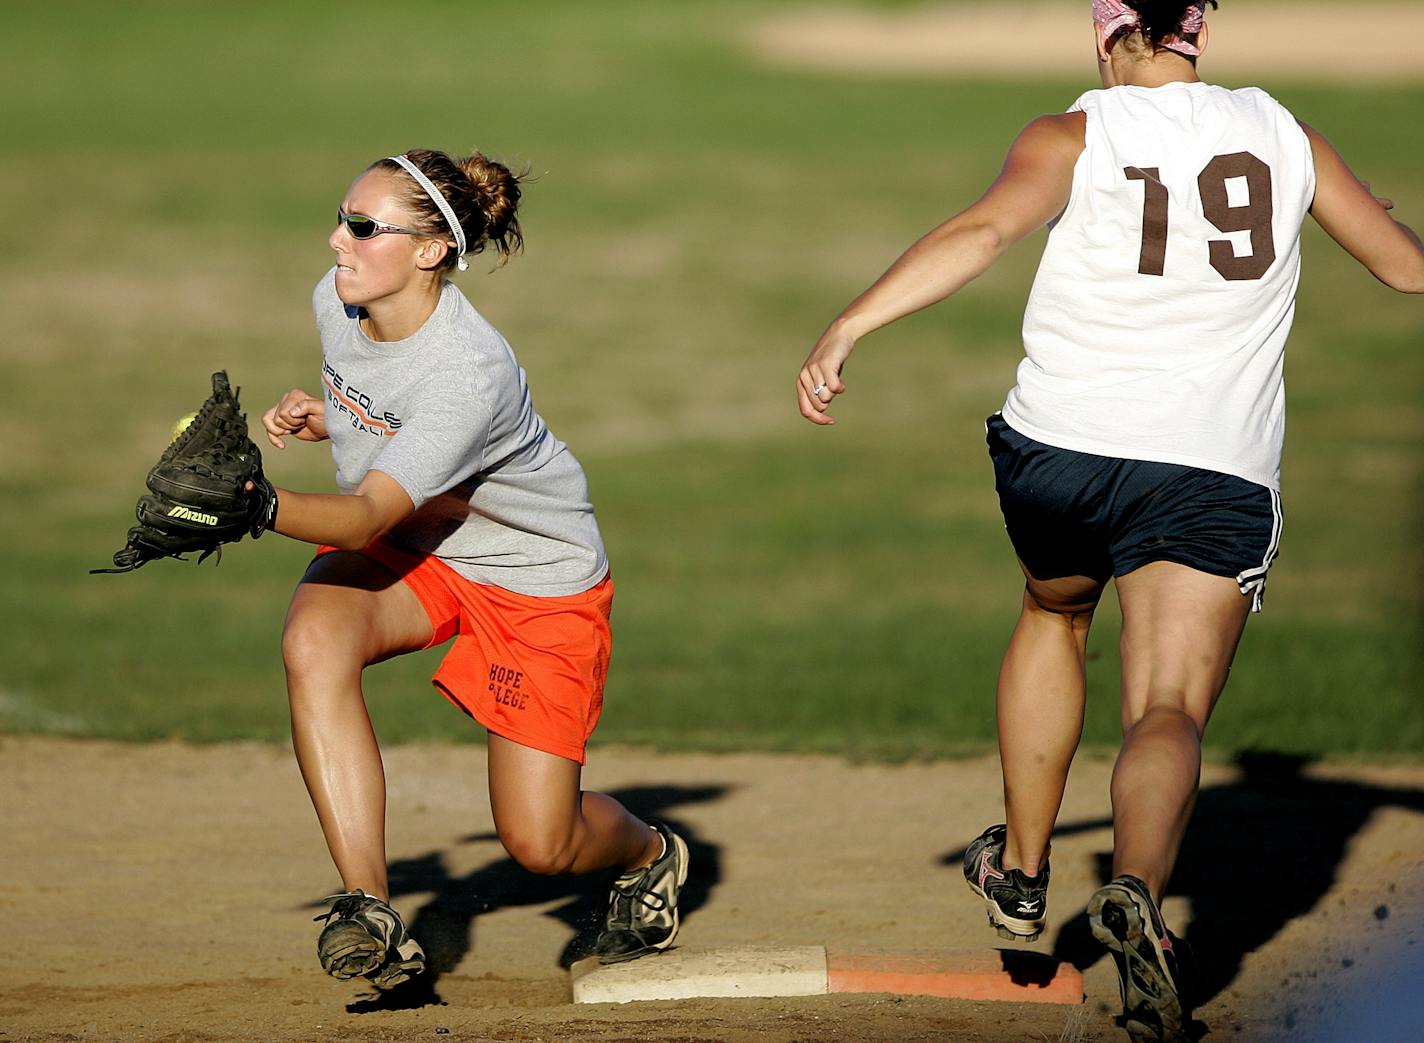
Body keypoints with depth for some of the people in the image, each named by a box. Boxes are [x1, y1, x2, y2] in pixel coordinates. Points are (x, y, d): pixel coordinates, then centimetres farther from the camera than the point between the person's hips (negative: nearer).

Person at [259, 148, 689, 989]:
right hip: (402, 549, 6)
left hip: (536, 576, -5)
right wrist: (316, 418, -9)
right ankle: (371, 916, -31)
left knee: (540, 843, -3)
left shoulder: (471, 373, -34)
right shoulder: (336, 303, -12)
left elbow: (368, 516, -43)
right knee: (314, 639, -32)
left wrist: (262, 504, -61)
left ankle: (649, 855, 37)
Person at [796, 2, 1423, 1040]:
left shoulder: (1073, 136, -2)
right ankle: (1137, 890, -40)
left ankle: (1021, 872, 40)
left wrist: (847, 329, -27)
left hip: (1058, 448, 1)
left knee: (1054, 615, 32)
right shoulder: (1281, 134, 7)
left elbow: (984, 231, -21)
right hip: (1217, 476, -1)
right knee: (1170, 713, -8)